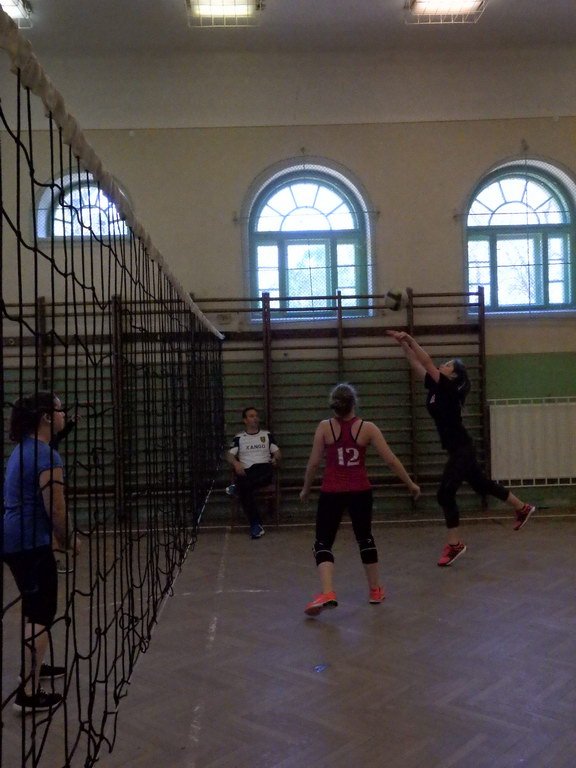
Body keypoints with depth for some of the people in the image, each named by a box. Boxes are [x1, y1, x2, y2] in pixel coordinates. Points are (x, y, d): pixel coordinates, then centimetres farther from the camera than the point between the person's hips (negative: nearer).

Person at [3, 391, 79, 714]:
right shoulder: (47, 456, -19)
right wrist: (68, 540, -1)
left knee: (36, 608, 25)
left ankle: (33, 665, 40)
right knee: (41, 615, -2)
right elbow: (56, 510, -19)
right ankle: (29, 694, 2)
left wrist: (56, 537, 21)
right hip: (30, 543, -10)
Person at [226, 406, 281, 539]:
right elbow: (229, 455, 6)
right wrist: (236, 463, -16)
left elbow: (277, 453, 15)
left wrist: (276, 459, -9)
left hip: (264, 470, 1)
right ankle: (256, 524, -32)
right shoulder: (239, 437, 15)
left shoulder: (267, 435, 18)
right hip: (246, 472, -1)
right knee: (246, 490, -34)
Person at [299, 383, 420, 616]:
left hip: (332, 493, -1)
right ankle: (375, 590, 31)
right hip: (360, 492, 2)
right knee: (365, 538, 20)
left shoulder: (324, 427, -4)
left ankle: (327, 593, -14)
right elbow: (391, 460, -2)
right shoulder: (367, 428, -3)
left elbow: (313, 463, -1)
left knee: (323, 542, 4)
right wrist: (410, 484, 10)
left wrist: (306, 489, 13)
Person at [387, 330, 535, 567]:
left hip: (462, 450, -10)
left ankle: (454, 544, 0)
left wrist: (411, 340, -19)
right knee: (482, 484, 22)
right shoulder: (435, 387, 6)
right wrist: (403, 344, 0)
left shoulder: (450, 389, -15)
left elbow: (428, 363, -22)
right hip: (459, 450, 10)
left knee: (445, 494, -10)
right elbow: (417, 364, 8)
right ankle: (522, 508, 41)